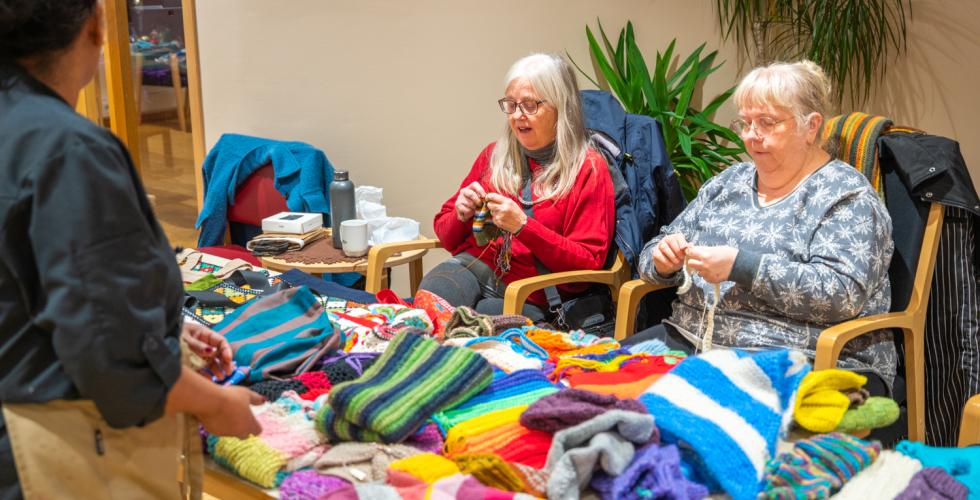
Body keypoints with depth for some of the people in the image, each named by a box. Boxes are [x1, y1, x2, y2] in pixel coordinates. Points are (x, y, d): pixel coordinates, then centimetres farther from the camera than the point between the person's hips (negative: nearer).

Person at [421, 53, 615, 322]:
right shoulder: (494, 155, 16)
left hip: (530, 297, -3)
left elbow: (589, 263, -5)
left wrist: (523, 226, -14)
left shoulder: (588, 169, 2)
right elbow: (446, 235, 22)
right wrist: (461, 216, -2)